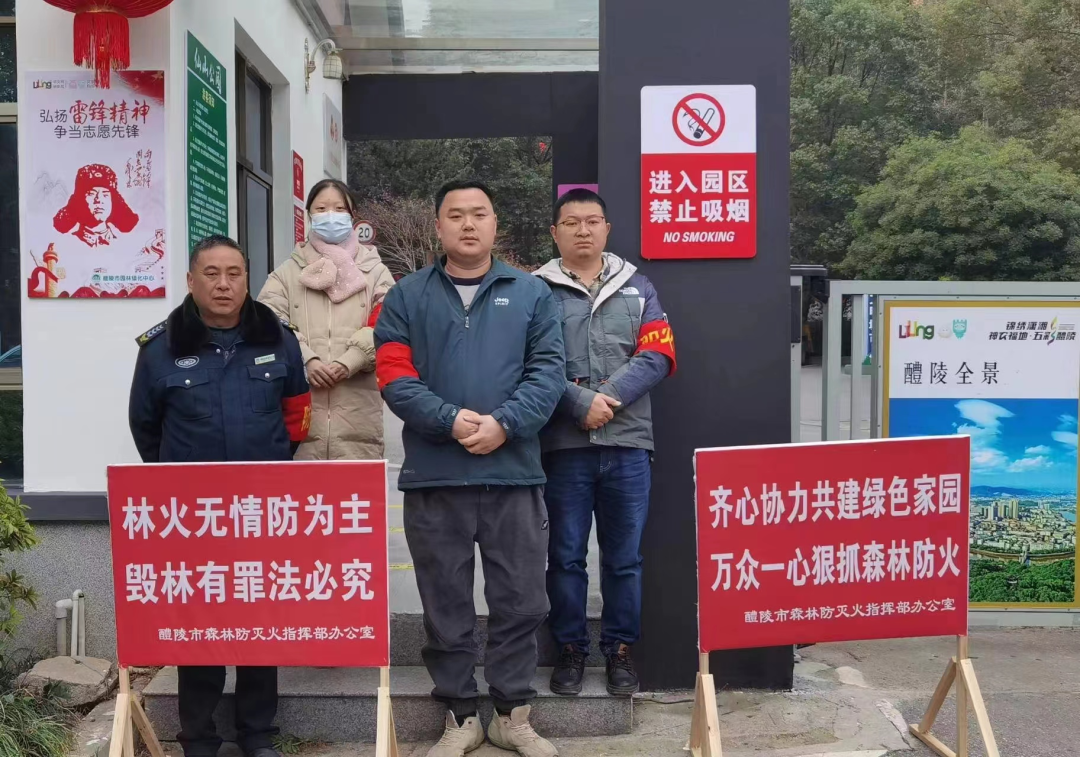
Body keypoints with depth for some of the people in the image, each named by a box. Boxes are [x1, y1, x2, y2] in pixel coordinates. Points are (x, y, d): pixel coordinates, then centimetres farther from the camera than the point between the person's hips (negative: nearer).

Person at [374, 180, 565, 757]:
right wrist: (451, 421, -17)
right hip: (433, 476, 0)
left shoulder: (532, 293, 9)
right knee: (445, 604, 9)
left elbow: (547, 372, 0)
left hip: (514, 473, 1)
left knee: (520, 601, 7)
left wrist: (503, 424, -15)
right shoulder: (406, 297, 7)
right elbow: (394, 377, -3)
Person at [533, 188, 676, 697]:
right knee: (565, 556, 6)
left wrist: (609, 398, -11)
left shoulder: (637, 287, 12)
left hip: (627, 443, 2)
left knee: (624, 557, 9)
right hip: (563, 445, -2)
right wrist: (582, 403, -18)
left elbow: (657, 355, 2)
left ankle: (620, 649, 22)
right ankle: (570, 649, 20)